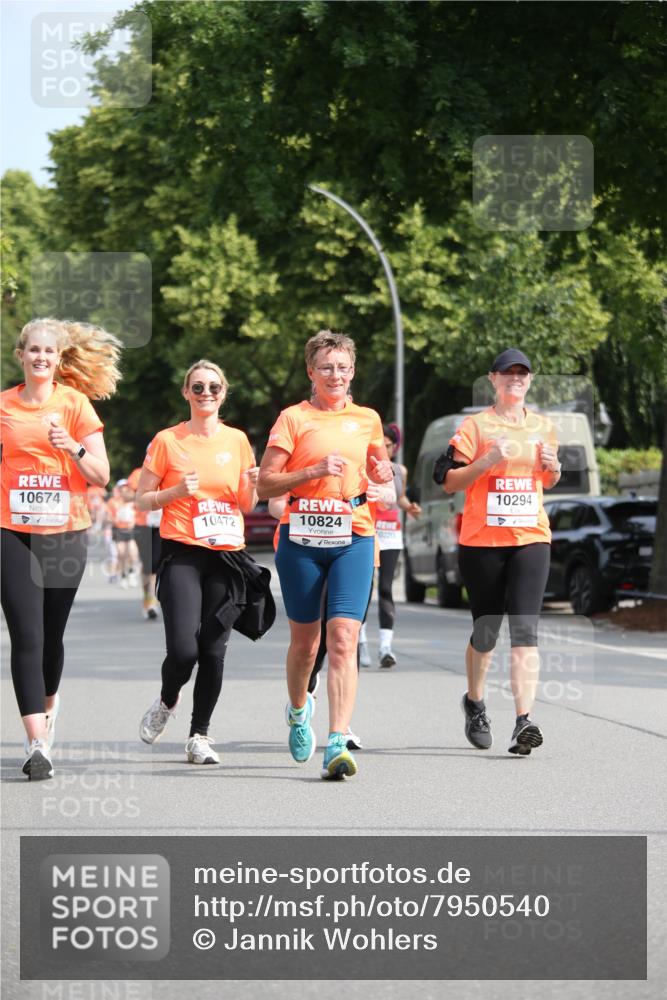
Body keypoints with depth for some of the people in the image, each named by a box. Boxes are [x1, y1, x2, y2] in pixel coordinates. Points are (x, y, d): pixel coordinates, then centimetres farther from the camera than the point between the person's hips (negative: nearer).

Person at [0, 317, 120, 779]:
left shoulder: (76, 403, 1)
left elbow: (101, 476, -1)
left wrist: (72, 447, -17)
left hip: (65, 533, 0)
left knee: (52, 636, 9)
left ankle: (48, 708, 39)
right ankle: (38, 744, -13)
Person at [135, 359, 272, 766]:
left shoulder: (237, 440, 10)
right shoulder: (167, 441, 1)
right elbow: (142, 500, 4)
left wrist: (252, 486, -4)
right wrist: (176, 491, -13)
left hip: (228, 556, 3)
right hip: (182, 555, -3)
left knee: (214, 650, 0)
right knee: (183, 649, -15)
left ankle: (200, 735, 12)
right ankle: (167, 702, 17)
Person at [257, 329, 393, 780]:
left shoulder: (367, 419, 10)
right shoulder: (294, 418, 0)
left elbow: (380, 464, 29)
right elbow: (265, 484, -4)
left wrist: (383, 471, 6)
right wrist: (315, 471, -15)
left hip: (353, 538, 1)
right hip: (302, 537, -1)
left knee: (343, 638, -14)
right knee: (304, 639, 11)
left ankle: (338, 743, -20)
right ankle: (299, 709, 41)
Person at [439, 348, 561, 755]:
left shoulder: (543, 427, 12)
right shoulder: (476, 425, -1)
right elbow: (448, 480, -5)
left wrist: (553, 468, 2)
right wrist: (487, 461, -18)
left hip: (531, 538, 2)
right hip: (482, 541, -2)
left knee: (525, 629, -12)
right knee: (486, 630, 9)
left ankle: (524, 722, -19)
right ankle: (475, 702, 37)